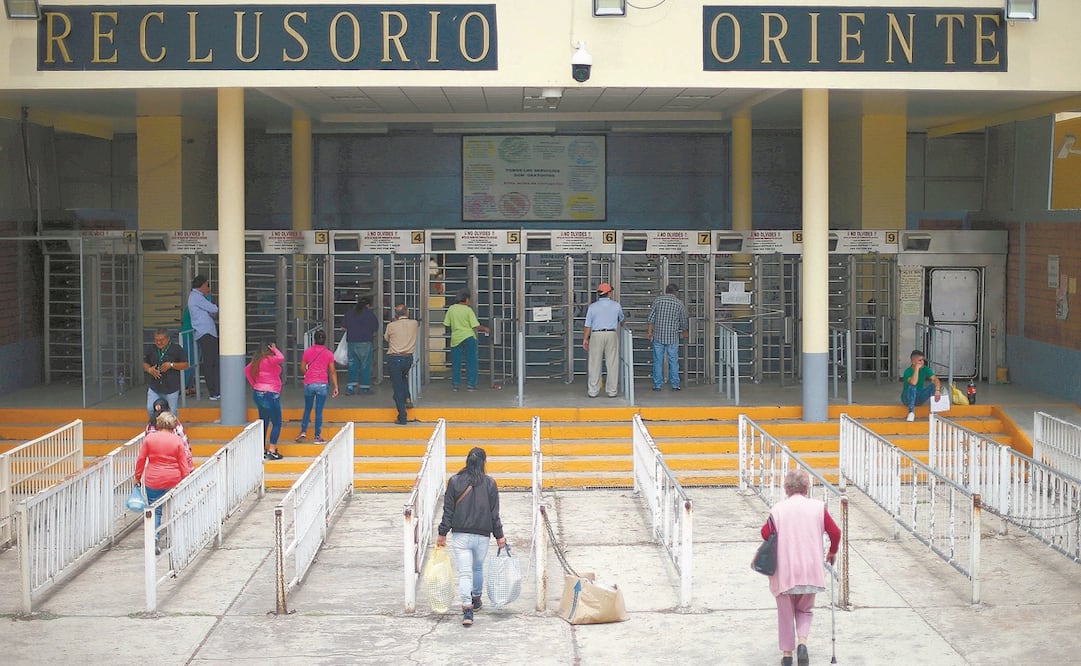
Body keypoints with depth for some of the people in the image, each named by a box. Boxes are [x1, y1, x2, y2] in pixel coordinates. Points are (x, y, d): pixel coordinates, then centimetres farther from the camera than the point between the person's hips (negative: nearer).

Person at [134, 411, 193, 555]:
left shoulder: (149, 438, -2)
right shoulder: (178, 441, -4)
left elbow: (141, 460, 1)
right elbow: (184, 464, -2)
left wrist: (137, 477, 12)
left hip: (153, 481, 0)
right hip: (173, 481, 0)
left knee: (155, 510, 7)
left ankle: (153, 537, -13)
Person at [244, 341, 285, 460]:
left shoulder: (257, 360, 7)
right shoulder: (269, 360, -17)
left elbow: (247, 369, 17)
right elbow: (281, 357, -34)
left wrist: (253, 384, 17)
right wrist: (274, 349, -15)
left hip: (258, 393, 8)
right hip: (270, 394, -8)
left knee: (263, 422, 15)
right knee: (276, 423, 0)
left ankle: (262, 450, 17)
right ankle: (272, 451, -4)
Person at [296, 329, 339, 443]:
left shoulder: (307, 351, 0)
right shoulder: (329, 354, -2)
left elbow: (302, 368, 5)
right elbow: (332, 371, -1)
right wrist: (335, 387, 4)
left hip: (309, 384, 1)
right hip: (322, 384, -1)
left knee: (307, 409, 17)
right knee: (319, 411, 2)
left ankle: (303, 431, 8)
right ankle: (317, 436, 4)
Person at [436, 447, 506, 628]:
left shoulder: (454, 482, -5)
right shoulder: (490, 484, -4)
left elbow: (448, 510, -3)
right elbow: (494, 513, 0)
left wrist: (442, 533, 5)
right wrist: (499, 536, 8)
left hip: (460, 536, -1)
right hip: (482, 536, 1)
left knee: (464, 572, -4)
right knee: (478, 568, 23)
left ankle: (467, 609, -17)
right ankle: (476, 600, 41)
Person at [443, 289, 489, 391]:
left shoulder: (451, 309, 1)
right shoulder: (468, 310, -9)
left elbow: (446, 324, 6)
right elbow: (476, 326, -12)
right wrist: (485, 329, 6)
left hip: (456, 339, 3)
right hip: (468, 337, -3)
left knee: (455, 363, 10)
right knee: (471, 362, 5)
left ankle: (455, 384, 11)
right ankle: (470, 384, 4)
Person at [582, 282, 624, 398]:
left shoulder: (593, 306, -1)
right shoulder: (616, 306, 5)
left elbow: (588, 325, -2)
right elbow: (621, 320, 24)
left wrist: (585, 339, 7)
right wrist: (621, 326, 46)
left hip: (596, 335, -1)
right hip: (612, 334, 1)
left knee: (595, 364, 3)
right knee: (612, 364, 5)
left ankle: (593, 391, 4)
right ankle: (612, 391, 6)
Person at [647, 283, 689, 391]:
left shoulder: (658, 300, 2)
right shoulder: (679, 303, 1)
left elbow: (650, 318, -2)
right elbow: (683, 321, 9)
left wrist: (649, 331, 4)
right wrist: (684, 332, 27)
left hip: (658, 336, 1)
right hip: (672, 337, -1)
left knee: (658, 361, 5)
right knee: (673, 361, 7)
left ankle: (657, 385, 7)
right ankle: (675, 385, 10)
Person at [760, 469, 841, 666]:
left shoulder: (778, 509, -4)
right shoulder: (818, 507, -2)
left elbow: (766, 533, -7)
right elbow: (835, 532, -2)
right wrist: (832, 552, 16)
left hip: (783, 570, -1)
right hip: (810, 570, 1)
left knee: (785, 613, 15)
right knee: (805, 610, 19)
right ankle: (802, 643, -4)